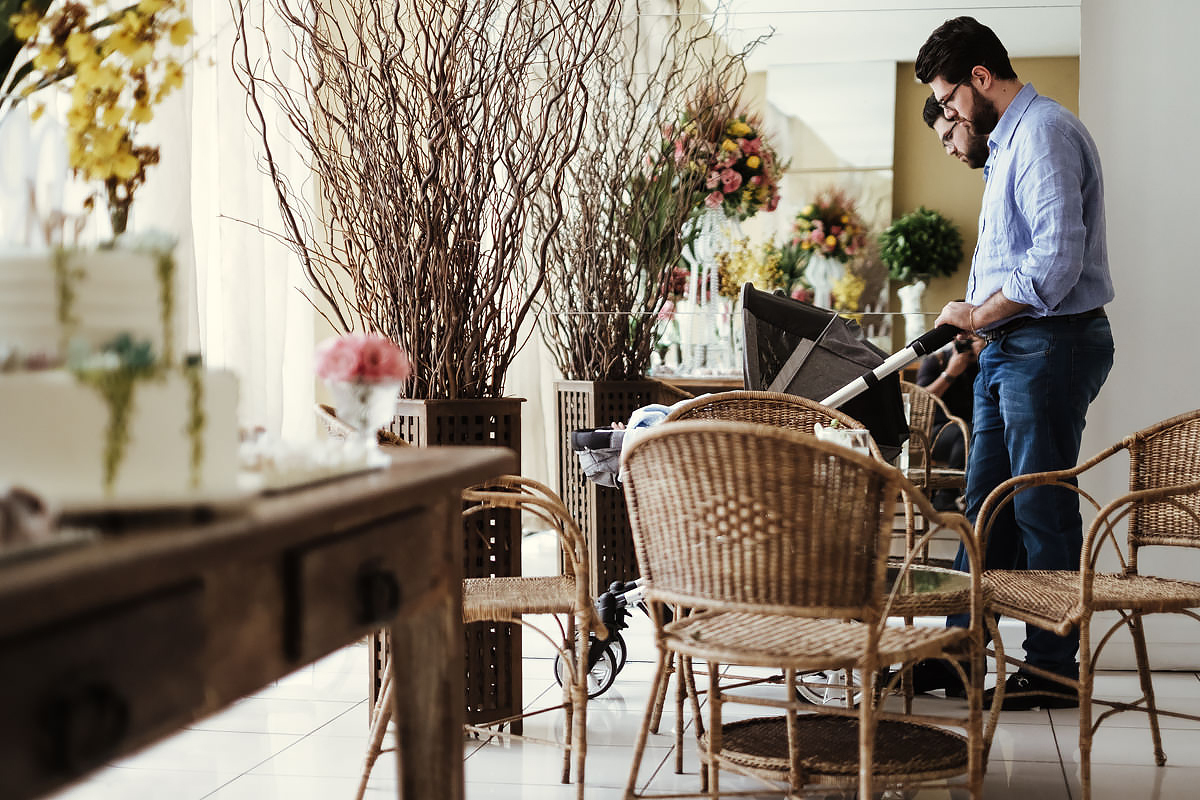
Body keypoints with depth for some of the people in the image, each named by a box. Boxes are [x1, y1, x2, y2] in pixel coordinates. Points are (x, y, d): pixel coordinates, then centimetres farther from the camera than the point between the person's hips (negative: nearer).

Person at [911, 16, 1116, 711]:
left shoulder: (1045, 133, -13)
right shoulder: (1007, 142, 20)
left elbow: (1059, 257, -23)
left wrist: (978, 315, -14)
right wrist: (968, 339, 19)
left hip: (1051, 343, -10)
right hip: (1006, 347, 10)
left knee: (1043, 509, -4)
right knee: (986, 507, 11)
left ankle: (1052, 671, 4)